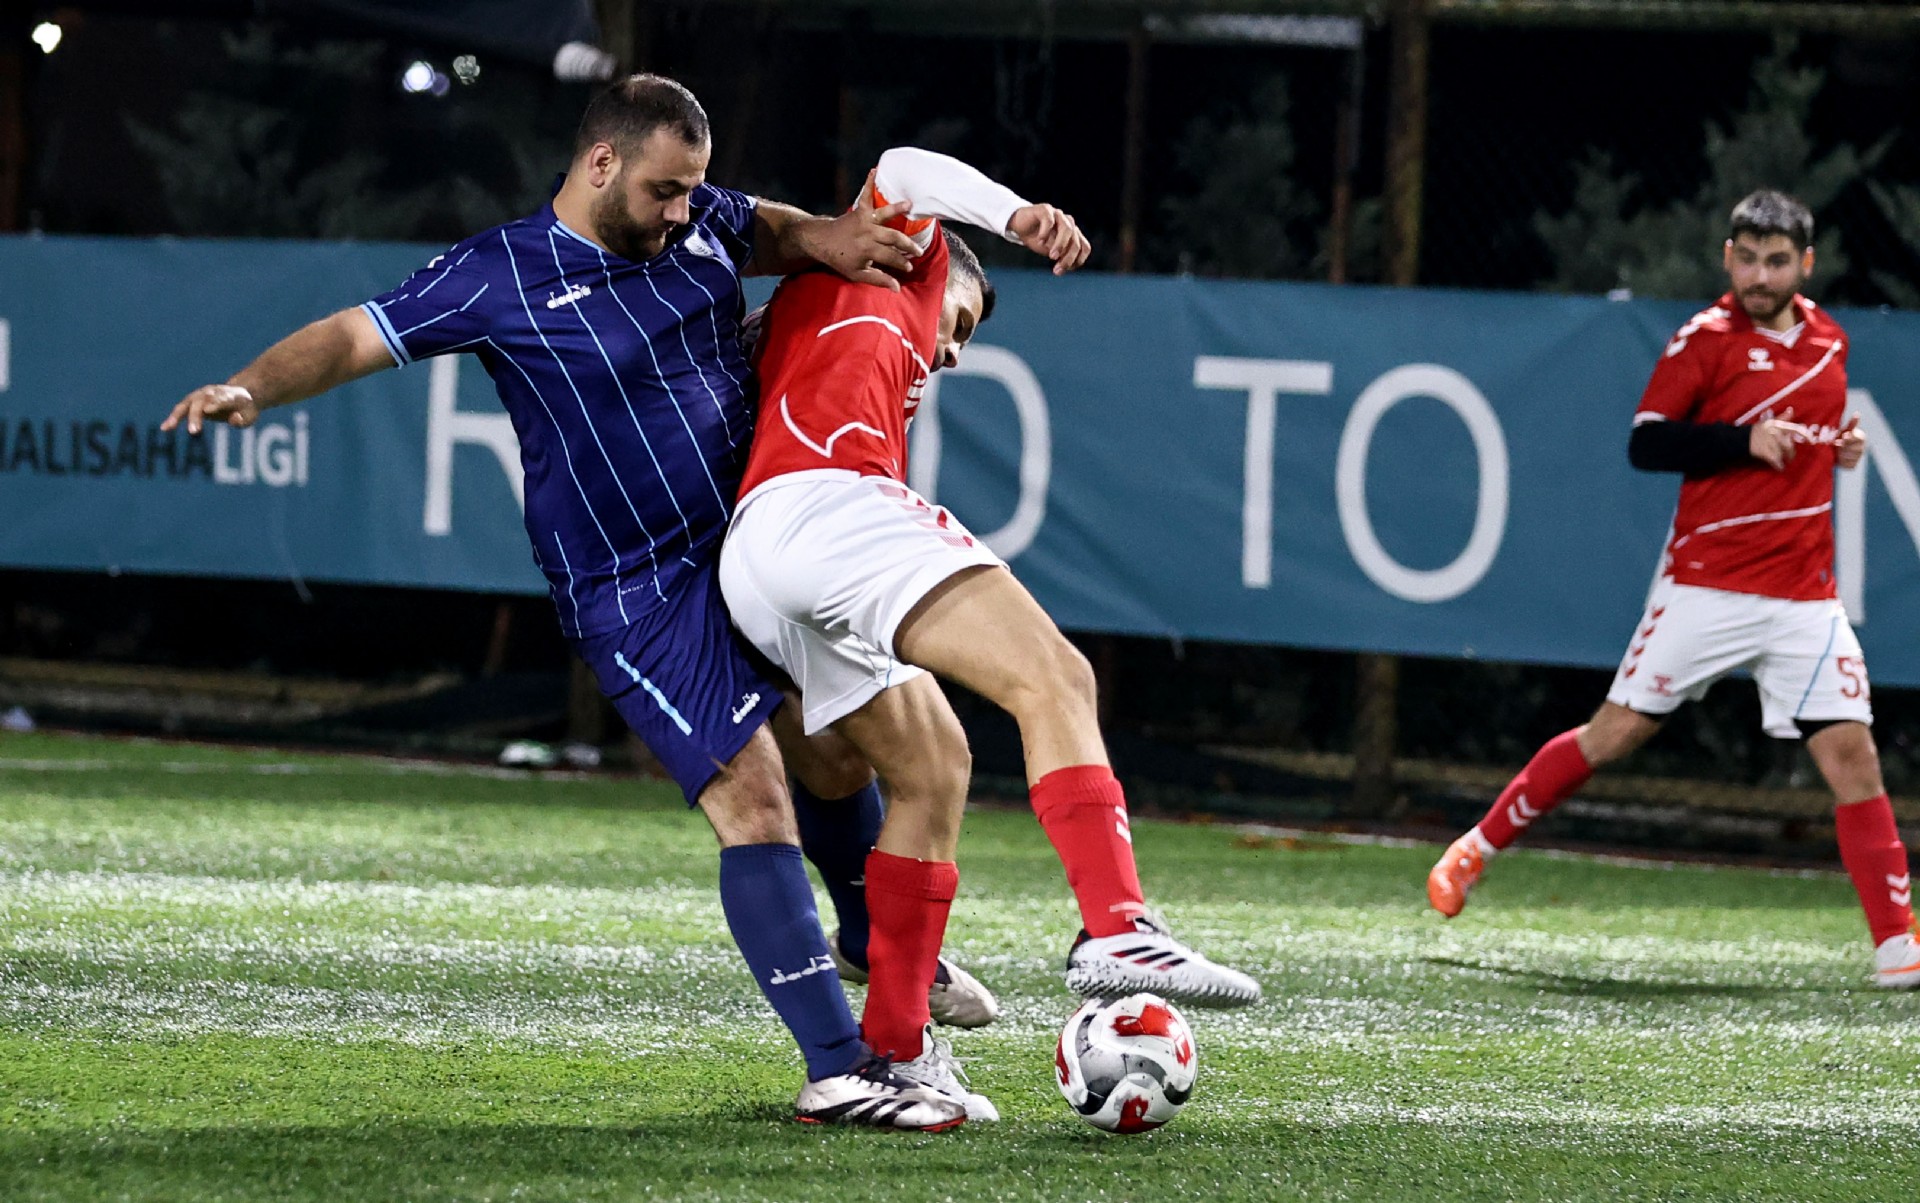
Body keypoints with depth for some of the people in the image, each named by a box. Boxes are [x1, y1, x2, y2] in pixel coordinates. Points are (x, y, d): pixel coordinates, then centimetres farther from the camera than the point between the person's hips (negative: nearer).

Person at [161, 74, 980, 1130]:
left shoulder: (701, 221, 4)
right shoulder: (500, 278, -13)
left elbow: (770, 233, 26)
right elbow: (352, 337, -9)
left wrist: (823, 240, 3)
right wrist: (253, 387, -27)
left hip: (755, 543, 8)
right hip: (639, 597, -8)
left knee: (840, 762, 20)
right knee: (752, 799, -17)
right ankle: (841, 1070, -21)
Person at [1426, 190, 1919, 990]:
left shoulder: (1827, 340, 12)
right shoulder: (1706, 340, -5)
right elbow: (1646, 444, -9)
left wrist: (1842, 447, 7)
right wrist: (1744, 442, -20)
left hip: (1804, 593, 4)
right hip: (1707, 585, -4)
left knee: (1850, 751, -6)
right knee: (1616, 731, -1)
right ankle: (1479, 846, 16)